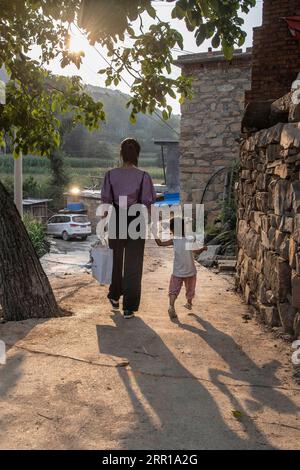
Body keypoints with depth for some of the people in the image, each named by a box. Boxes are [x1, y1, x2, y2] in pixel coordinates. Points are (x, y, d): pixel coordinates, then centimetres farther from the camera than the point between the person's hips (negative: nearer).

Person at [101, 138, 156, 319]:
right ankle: (129, 307, 9)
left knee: (116, 259, 22)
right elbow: (148, 203, -9)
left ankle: (115, 297, 40)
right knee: (133, 264, 6)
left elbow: (106, 201, -2)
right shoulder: (143, 176, -9)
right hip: (136, 221, -2)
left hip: (117, 220, 2)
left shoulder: (111, 174, -4)